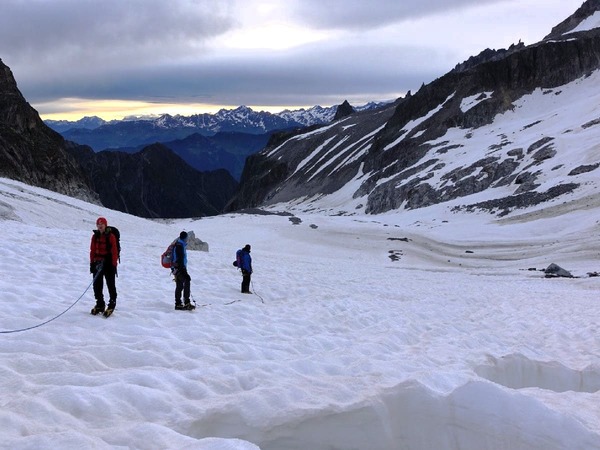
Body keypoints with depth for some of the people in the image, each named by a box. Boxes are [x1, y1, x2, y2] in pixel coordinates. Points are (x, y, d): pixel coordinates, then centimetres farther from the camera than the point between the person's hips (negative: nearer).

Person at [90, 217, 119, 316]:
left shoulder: (111, 236, -7)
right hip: (97, 263, 5)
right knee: (97, 284, 7)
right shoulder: (95, 236, 6)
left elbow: (114, 251, -7)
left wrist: (114, 265, -10)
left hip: (108, 263, -5)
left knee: (110, 284, 1)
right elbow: (92, 250, 9)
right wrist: (92, 263, 5)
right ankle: (99, 304, 19)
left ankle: (112, 304, 13)